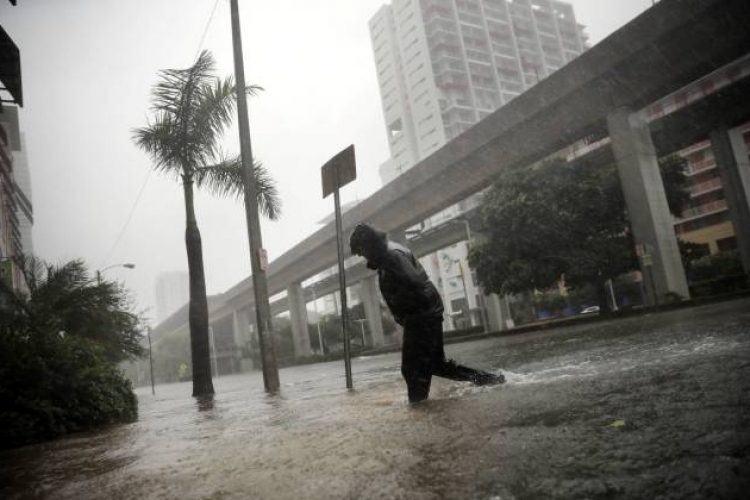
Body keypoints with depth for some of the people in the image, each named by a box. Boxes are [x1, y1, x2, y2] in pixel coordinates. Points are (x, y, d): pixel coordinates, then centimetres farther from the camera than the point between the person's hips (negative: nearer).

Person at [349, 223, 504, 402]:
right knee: (437, 364, 18)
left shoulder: (392, 254, -15)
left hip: (421, 317, -11)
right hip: (427, 314, 11)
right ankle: (483, 377, 23)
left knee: (412, 369, -6)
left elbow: (413, 283, -27)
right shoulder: (387, 254, 18)